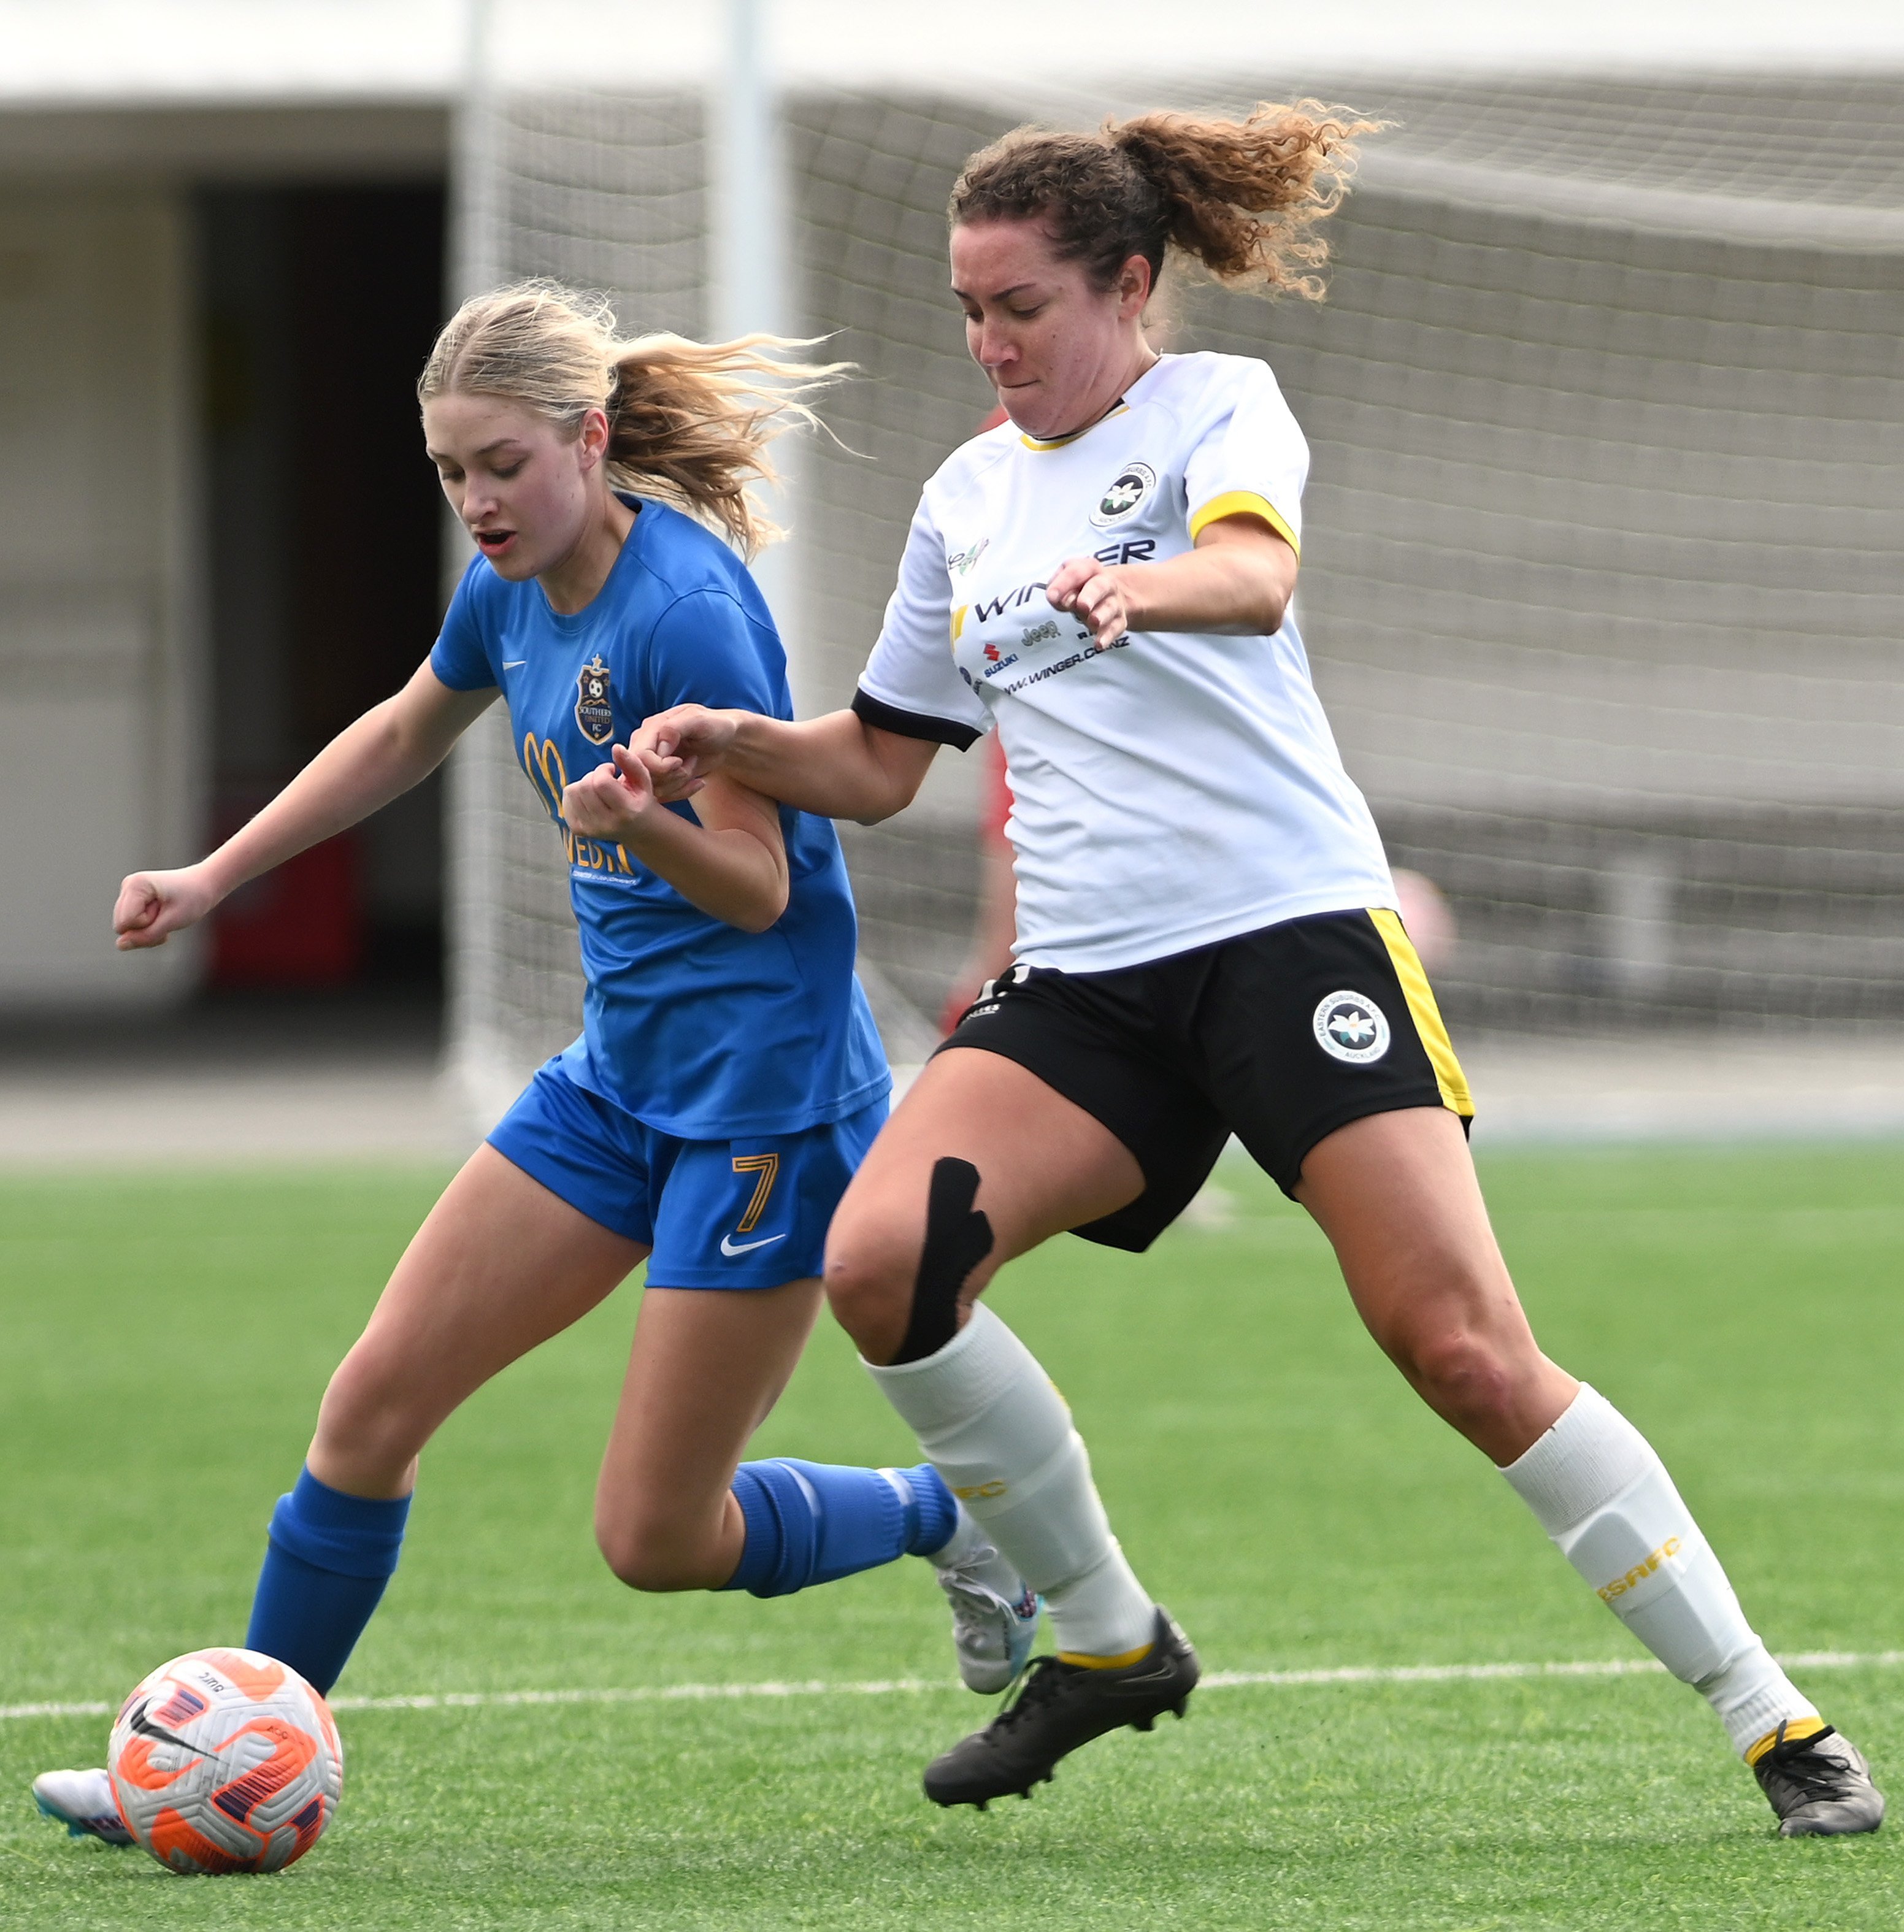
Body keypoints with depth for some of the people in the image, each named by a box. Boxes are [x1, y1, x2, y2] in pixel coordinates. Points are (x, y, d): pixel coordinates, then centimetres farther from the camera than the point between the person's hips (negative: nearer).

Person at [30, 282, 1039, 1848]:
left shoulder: (688, 607, -21)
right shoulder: (518, 588, 4)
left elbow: (759, 886, -21)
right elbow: (407, 733, 25)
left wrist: (640, 822, -41)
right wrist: (212, 879, 26)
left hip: (764, 1089, -8)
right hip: (623, 1072, 8)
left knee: (657, 1539, -5)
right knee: (373, 1401, 1)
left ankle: (956, 1512, 19)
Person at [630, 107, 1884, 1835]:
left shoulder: (1217, 404, 2)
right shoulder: (969, 496, 19)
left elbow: (1256, 572, -21)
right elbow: (880, 763, 26)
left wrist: (1140, 587, -44)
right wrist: (736, 746, 6)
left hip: (1294, 928, -5)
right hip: (1086, 981, 5)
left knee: (1463, 1351, -16)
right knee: (877, 1261, -18)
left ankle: (1777, 1725, -7)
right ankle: (1107, 1641, 0)